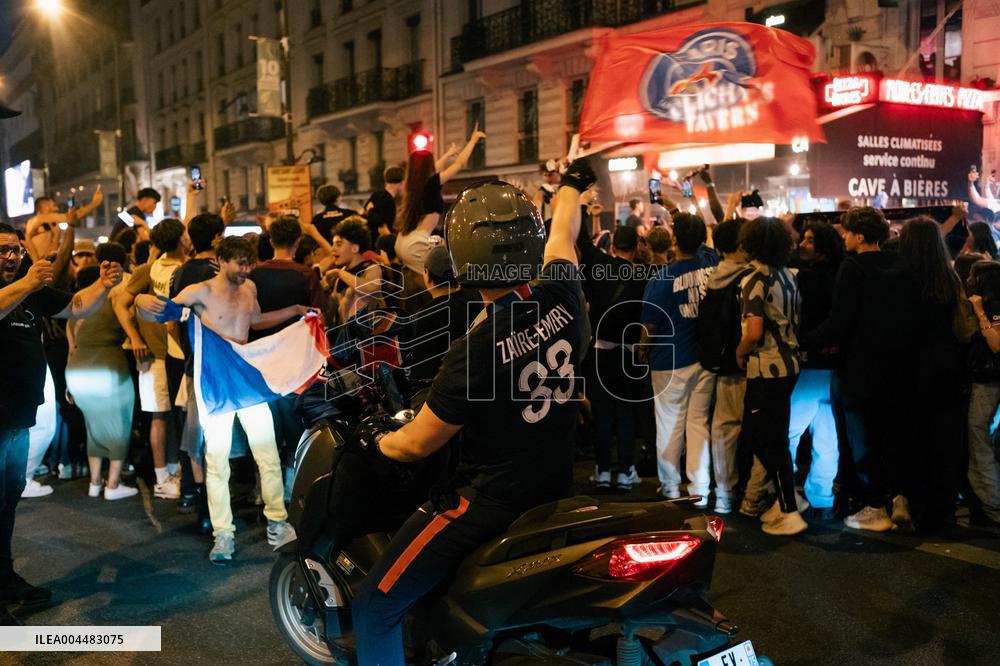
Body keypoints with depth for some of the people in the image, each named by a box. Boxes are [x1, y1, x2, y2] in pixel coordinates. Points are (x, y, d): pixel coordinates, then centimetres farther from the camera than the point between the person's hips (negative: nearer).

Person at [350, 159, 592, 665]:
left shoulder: (476, 350, -26)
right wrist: (573, 181, 33)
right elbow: (563, 233, 12)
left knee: (375, 606, 1)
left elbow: (420, 442, -14)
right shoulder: (562, 301, -10)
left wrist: (376, 442, 8)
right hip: (555, 486, 8)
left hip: (491, 500, -8)